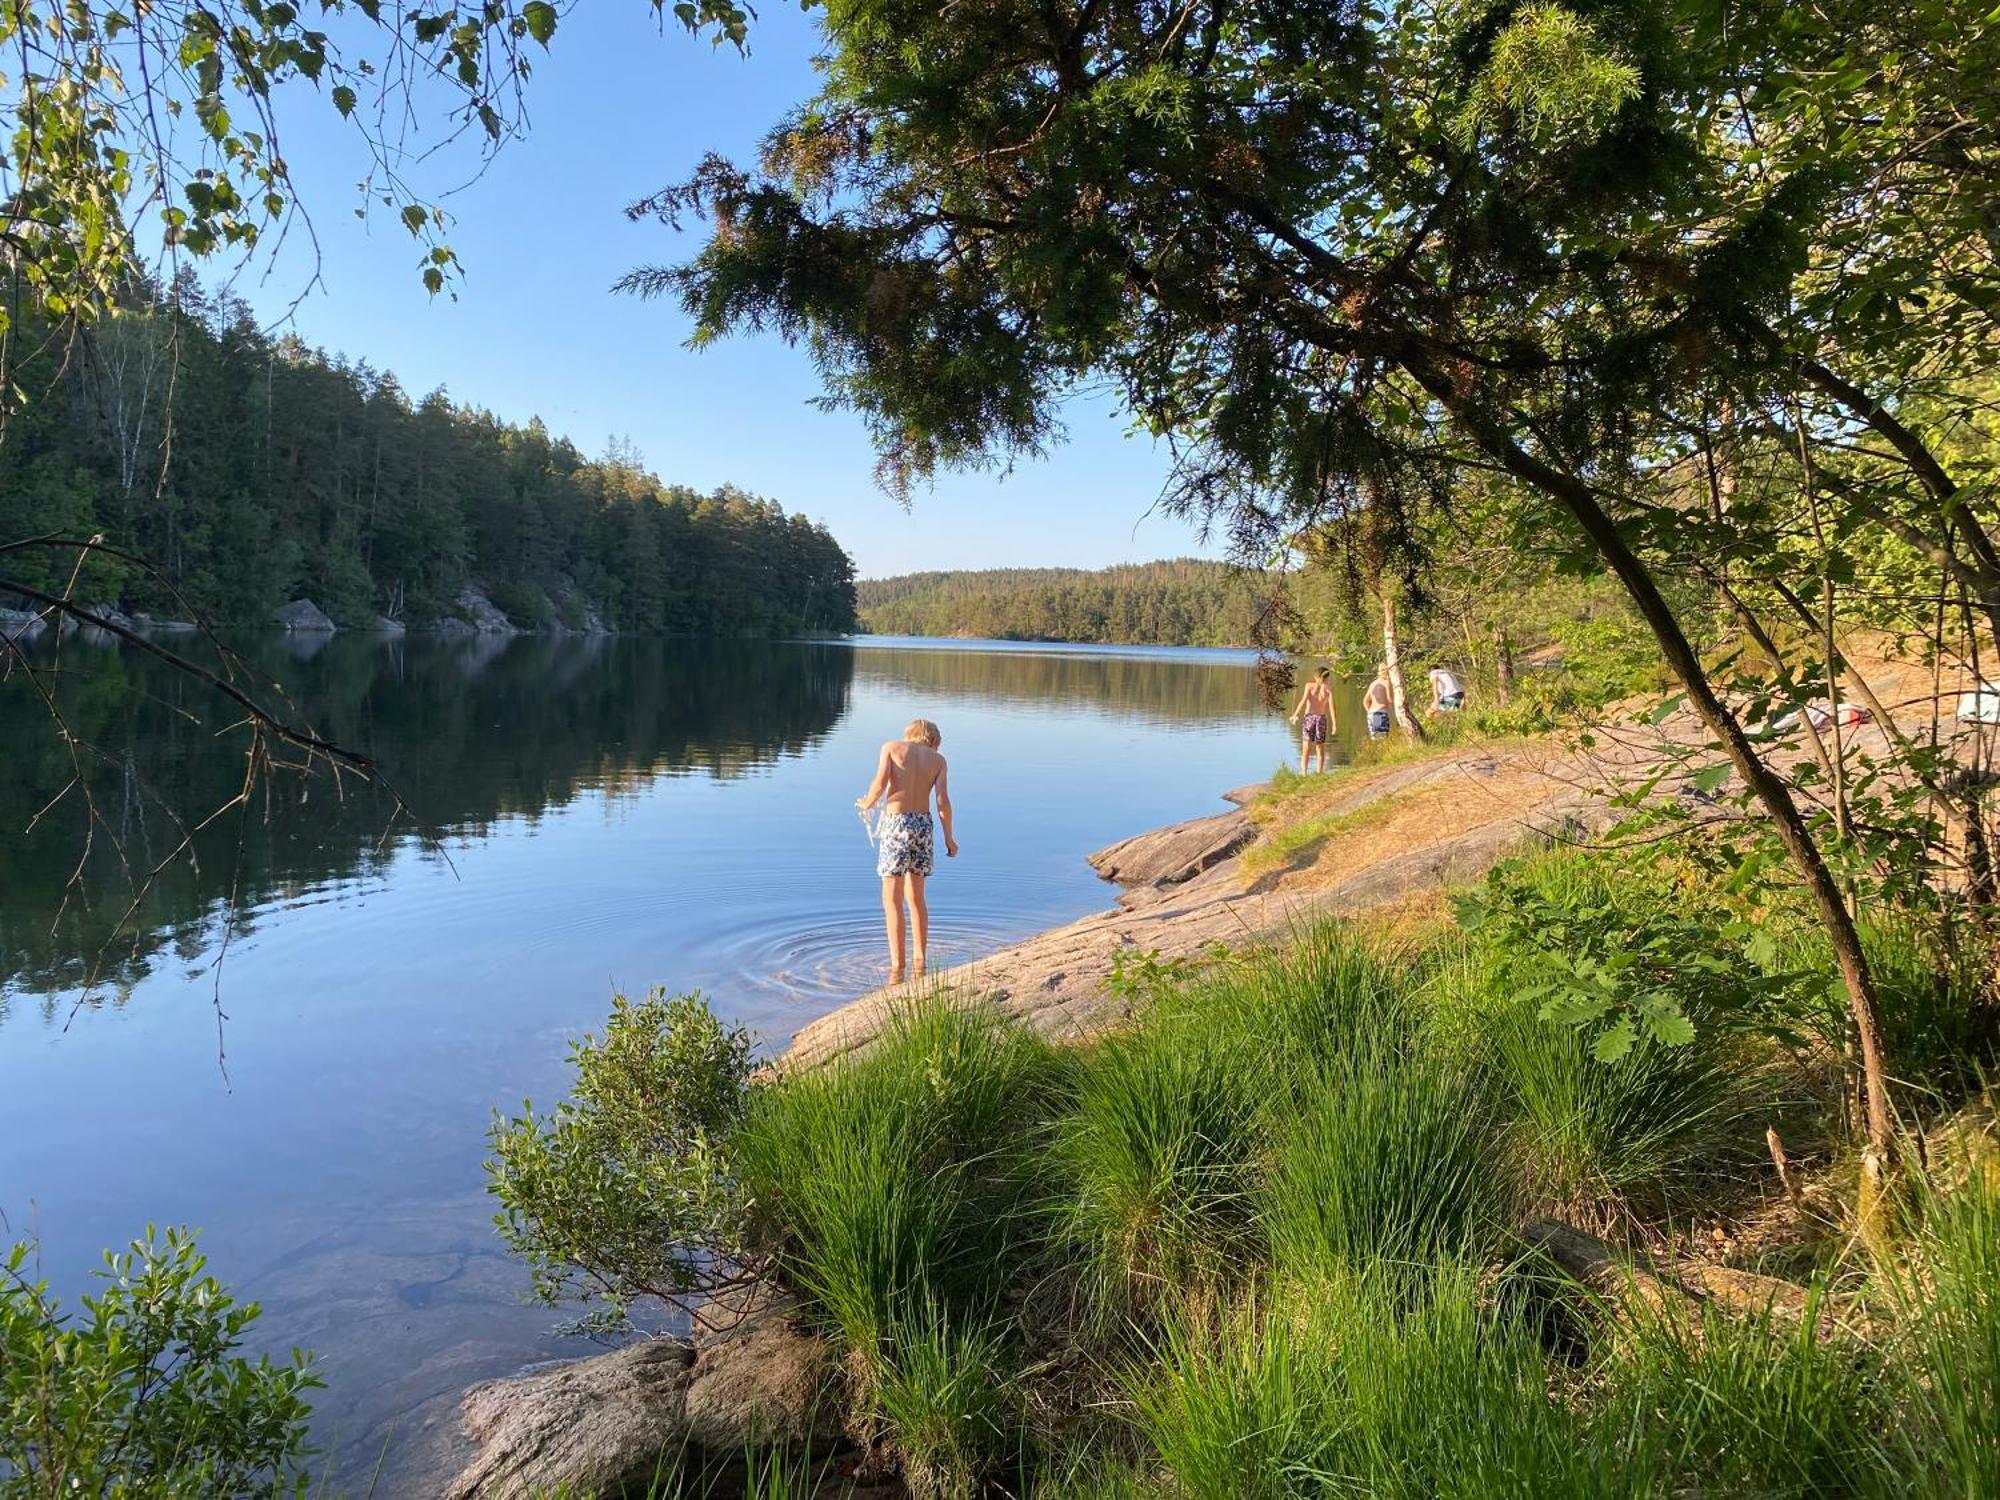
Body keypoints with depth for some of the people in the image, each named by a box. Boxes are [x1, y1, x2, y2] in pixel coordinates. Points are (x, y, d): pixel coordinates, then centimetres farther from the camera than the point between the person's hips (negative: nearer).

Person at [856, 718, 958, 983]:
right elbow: (943, 802, 0)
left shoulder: (891, 747, 5)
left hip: (895, 823, -3)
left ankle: (897, 967, -8)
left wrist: (866, 803, 10)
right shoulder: (938, 759, 10)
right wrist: (949, 838, 8)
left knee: (892, 900, -1)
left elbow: (880, 784, -9)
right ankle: (920, 963, 21)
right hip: (923, 824, 3)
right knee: (916, 897, 17)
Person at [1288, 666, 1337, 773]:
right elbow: (1331, 706, -7)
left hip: (1309, 717, -1)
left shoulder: (1309, 685, 1)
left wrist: (1295, 715, -14)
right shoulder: (1329, 688, 2)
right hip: (1322, 718, 1)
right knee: (1320, 749, 13)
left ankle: (1303, 773, -12)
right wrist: (1334, 724, -8)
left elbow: (1304, 700, -12)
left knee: (1306, 749, -1)